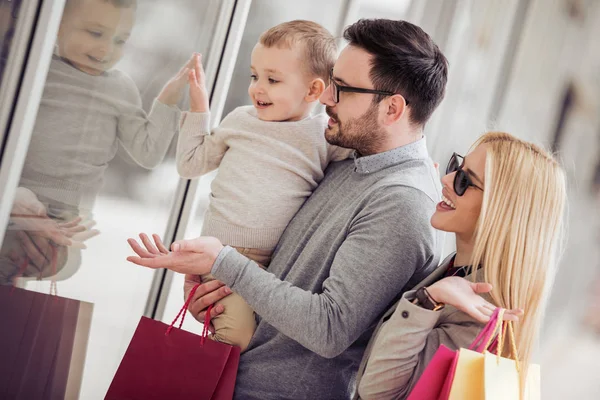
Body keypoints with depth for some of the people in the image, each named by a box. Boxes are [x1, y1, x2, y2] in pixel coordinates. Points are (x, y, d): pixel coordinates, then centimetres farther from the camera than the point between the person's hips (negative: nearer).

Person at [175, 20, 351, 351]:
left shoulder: (326, 136, 2)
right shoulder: (240, 119, 10)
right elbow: (190, 165, 20)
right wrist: (198, 109, 16)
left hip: (277, 263, 1)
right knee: (239, 338, -18)